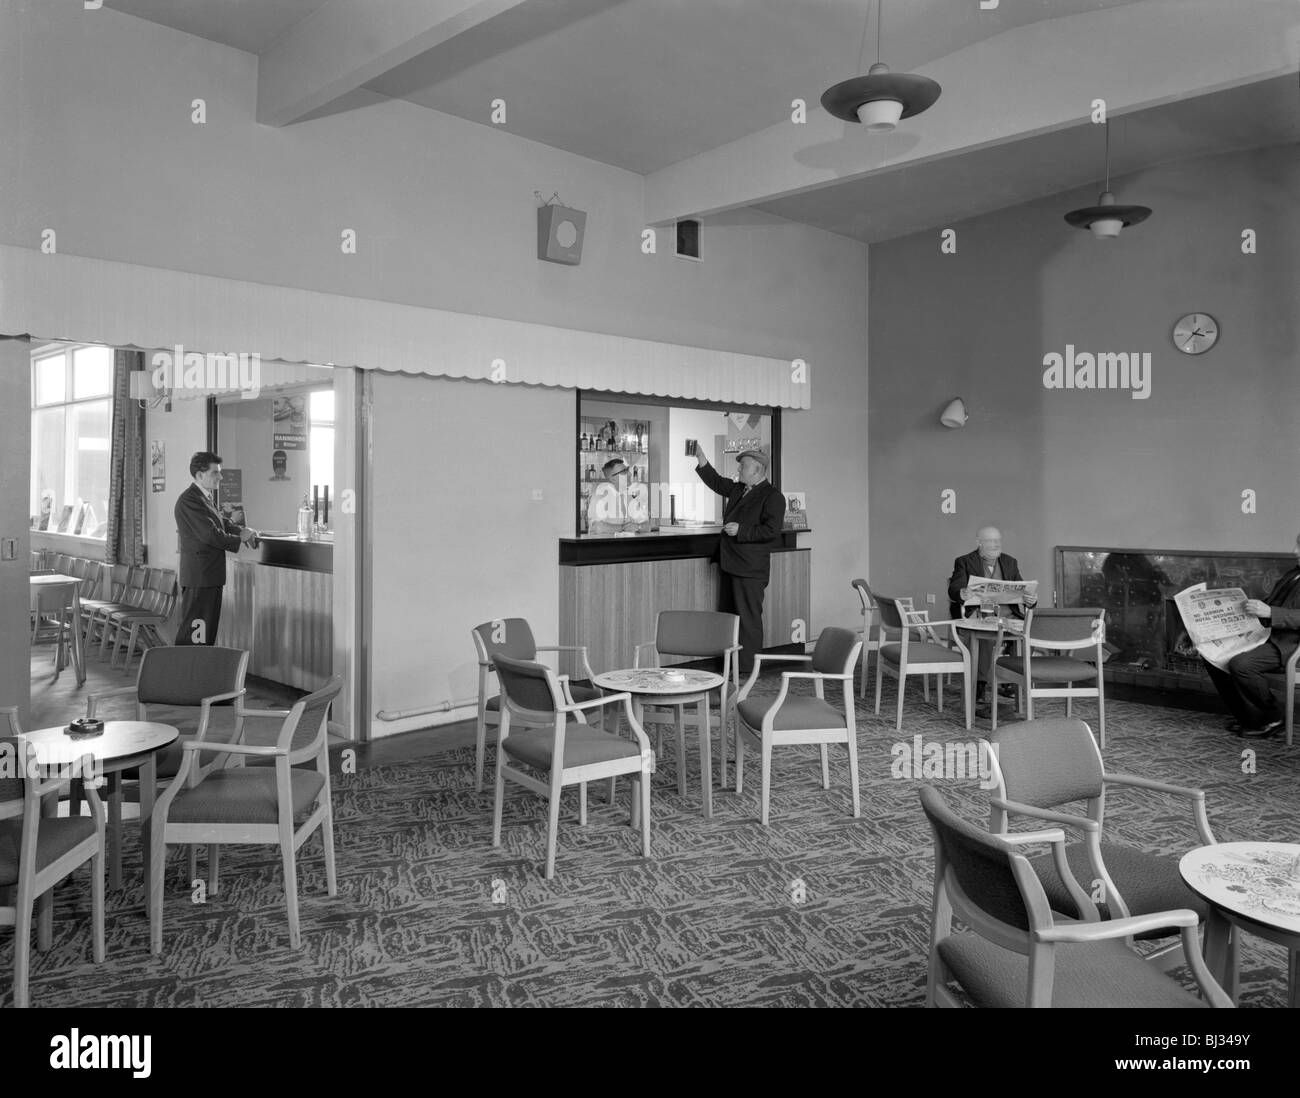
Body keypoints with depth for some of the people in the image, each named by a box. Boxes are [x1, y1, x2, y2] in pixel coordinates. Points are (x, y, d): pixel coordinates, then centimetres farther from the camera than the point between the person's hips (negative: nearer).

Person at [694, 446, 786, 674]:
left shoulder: (772, 497, -10)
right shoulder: (737, 489, 15)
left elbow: (771, 530, -19)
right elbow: (715, 481, 25)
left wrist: (741, 531, -17)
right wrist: (699, 456, 15)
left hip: (750, 569, -9)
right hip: (730, 565, 9)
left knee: (748, 618, -5)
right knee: (727, 615, 13)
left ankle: (748, 670, 0)